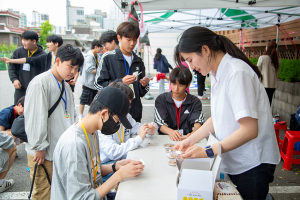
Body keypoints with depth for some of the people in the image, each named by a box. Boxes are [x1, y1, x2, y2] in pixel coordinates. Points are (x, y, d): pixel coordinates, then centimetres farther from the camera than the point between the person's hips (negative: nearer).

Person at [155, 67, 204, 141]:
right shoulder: (161, 100, 5)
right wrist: (170, 132, -28)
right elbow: (160, 123, -6)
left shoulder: (195, 102, 6)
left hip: (186, 139, 0)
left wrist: (192, 134, -33)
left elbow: (198, 123, -9)